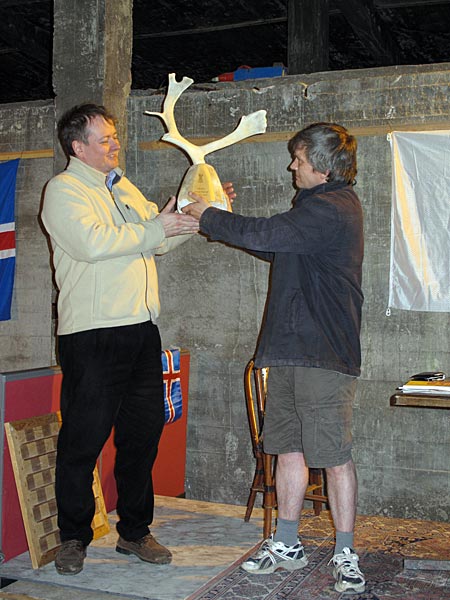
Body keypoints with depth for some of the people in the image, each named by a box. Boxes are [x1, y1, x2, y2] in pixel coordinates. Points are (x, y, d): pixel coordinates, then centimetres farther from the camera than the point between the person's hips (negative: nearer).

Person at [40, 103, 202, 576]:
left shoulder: (125, 189, 21)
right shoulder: (64, 190, -3)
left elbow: (160, 239, 27)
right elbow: (93, 242, -20)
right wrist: (155, 228, -15)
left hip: (140, 329, 8)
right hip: (92, 336, -7)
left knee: (143, 433, 11)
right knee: (84, 439, 0)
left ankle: (134, 532, 25)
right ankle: (73, 538, 17)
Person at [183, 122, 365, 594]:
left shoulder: (331, 208, -12)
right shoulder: (321, 205, 21)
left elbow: (265, 235, -20)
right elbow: (278, 249, 27)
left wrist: (208, 217, -4)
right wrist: (223, 220, 21)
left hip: (323, 353, -10)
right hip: (292, 347, 10)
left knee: (333, 456, -3)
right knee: (289, 449, 12)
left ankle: (345, 555, 9)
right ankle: (286, 546, 22)